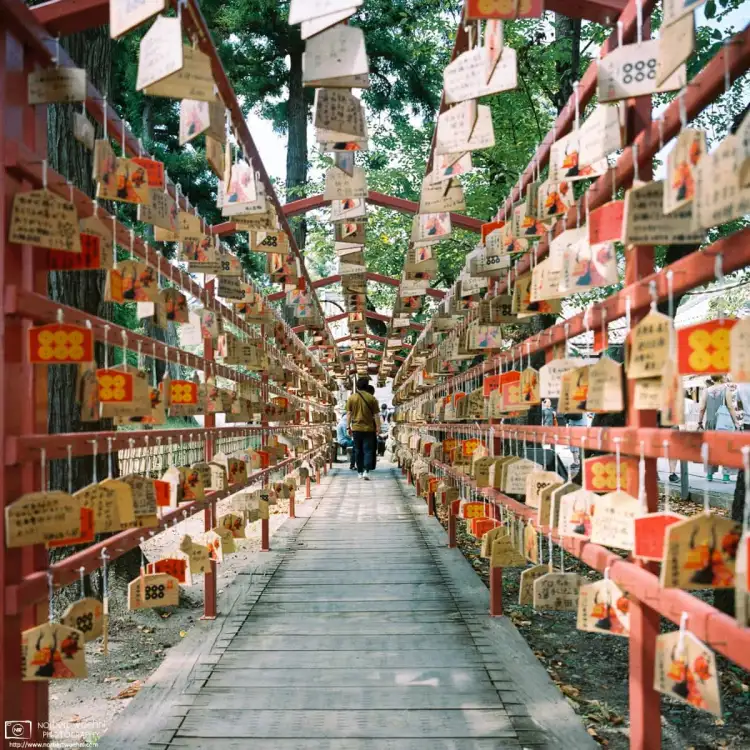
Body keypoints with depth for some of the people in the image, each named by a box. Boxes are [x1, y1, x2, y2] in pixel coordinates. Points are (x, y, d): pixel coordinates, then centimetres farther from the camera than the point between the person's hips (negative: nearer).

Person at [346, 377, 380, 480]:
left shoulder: (351, 397, 1)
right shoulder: (372, 398, -4)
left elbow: (349, 413, 3)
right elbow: (376, 415, -2)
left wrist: (348, 427, 9)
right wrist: (378, 427, 5)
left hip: (356, 428, 2)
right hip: (368, 428, -2)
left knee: (358, 451, 10)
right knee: (368, 450, 1)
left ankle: (360, 472, 14)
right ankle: (366, 471, -14)